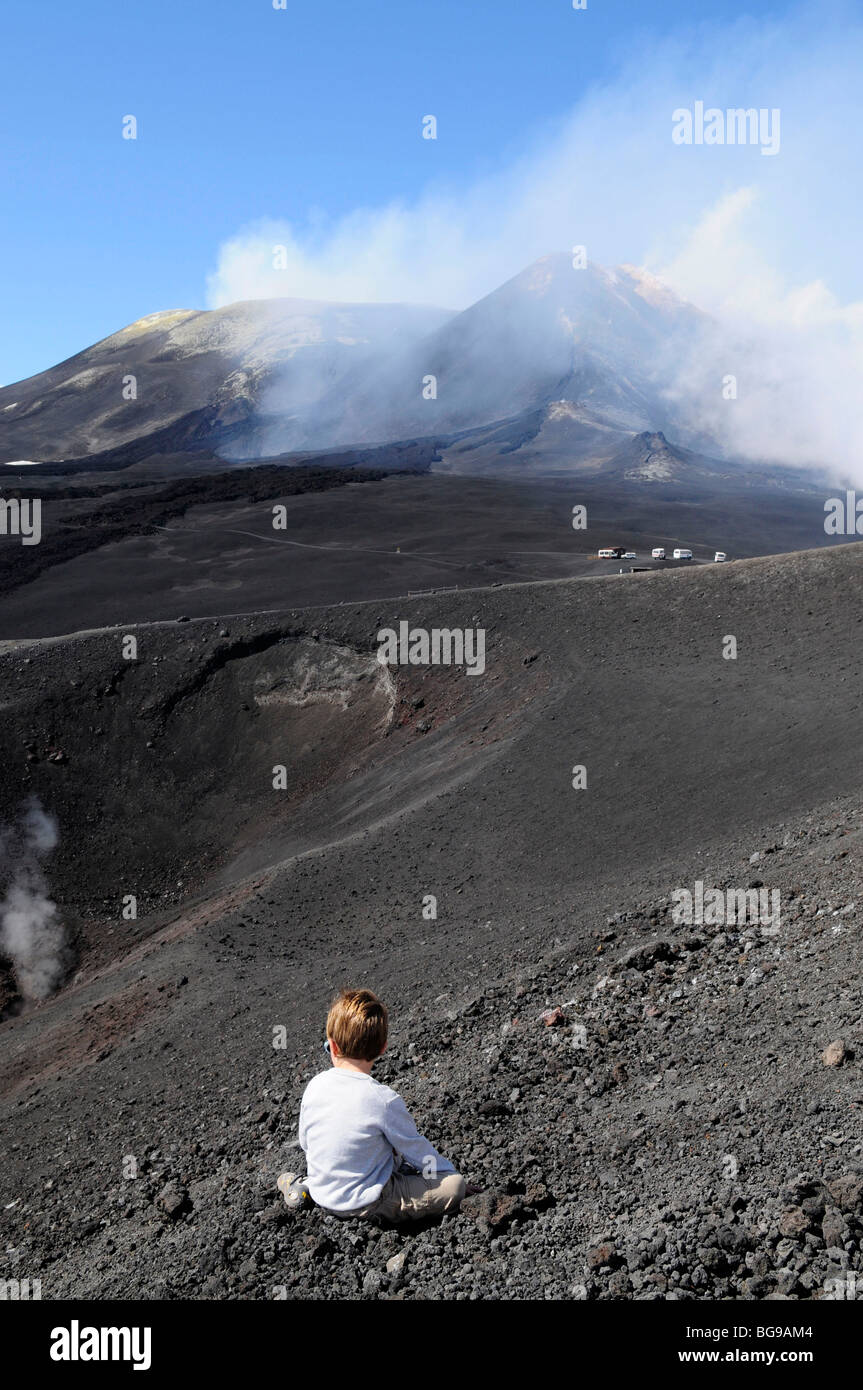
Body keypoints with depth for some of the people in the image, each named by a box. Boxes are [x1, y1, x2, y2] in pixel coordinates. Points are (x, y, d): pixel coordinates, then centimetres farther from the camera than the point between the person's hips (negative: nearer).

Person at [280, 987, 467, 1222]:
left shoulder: (315, 1086, -7)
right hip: (363, 1205, -7)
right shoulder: (384, 1100, -22)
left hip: (321, 1194, 7)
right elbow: (416, 1150, -9)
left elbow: (305, 1143, 7)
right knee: (455, 1186, -9)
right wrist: (451, 1172, 8)